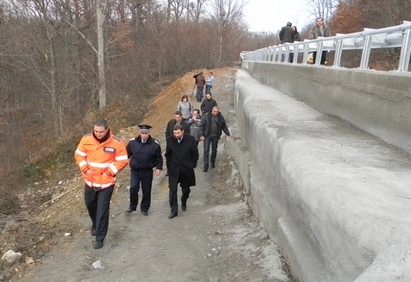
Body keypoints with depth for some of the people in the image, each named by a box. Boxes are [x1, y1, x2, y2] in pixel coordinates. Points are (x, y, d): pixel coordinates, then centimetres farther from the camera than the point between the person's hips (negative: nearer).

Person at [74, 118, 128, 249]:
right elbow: (79, 155, 2)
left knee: (102, 210, 1)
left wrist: (109, 172, -18)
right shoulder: (86, 139, -9)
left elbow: (122, 160, -12)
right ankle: (95, 224, 52)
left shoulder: (117, 143, -18)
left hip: (106, 182, -4)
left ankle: (100, 237, 15)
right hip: (89, 181, 4)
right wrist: (85, 169, -11)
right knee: (90, 204, 23)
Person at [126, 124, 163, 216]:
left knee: (146, 190, 8)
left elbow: (158, 158, 2)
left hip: (147, 171, 0)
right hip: (135, 170, 0)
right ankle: (132, 206, 12)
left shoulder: (155, 144, -7)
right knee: (133, 188, -11)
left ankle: (144, 208, 26)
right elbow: (127, 154, 7)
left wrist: (158, 168, -4)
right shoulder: (133, 142, -4)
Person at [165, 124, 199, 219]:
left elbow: (195, 154, -1)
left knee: (186, 189, 16)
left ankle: (184, 202, 45)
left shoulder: (190, 139, -11)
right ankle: (174, 210, 8)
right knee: (172, 190, -3)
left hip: (186, 169, 0)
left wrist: (192, 165, -3)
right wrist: (169, 165, 3)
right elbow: (167, 154, 7)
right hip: (173, 169, 0)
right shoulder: (170, 140, -6)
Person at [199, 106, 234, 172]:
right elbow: (202, 126, -5)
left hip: (215, 136, 2)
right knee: (206, 150, -5)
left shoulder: (221, 117, 2)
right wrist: (201, 135, -12)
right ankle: (206, 165, 0)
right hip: (207, 136, -2)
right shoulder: (206, 116, -6)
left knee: (214, 150, 12)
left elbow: (224, 127, 12)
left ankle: (213, 163, 32)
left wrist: (228, 134, 9)